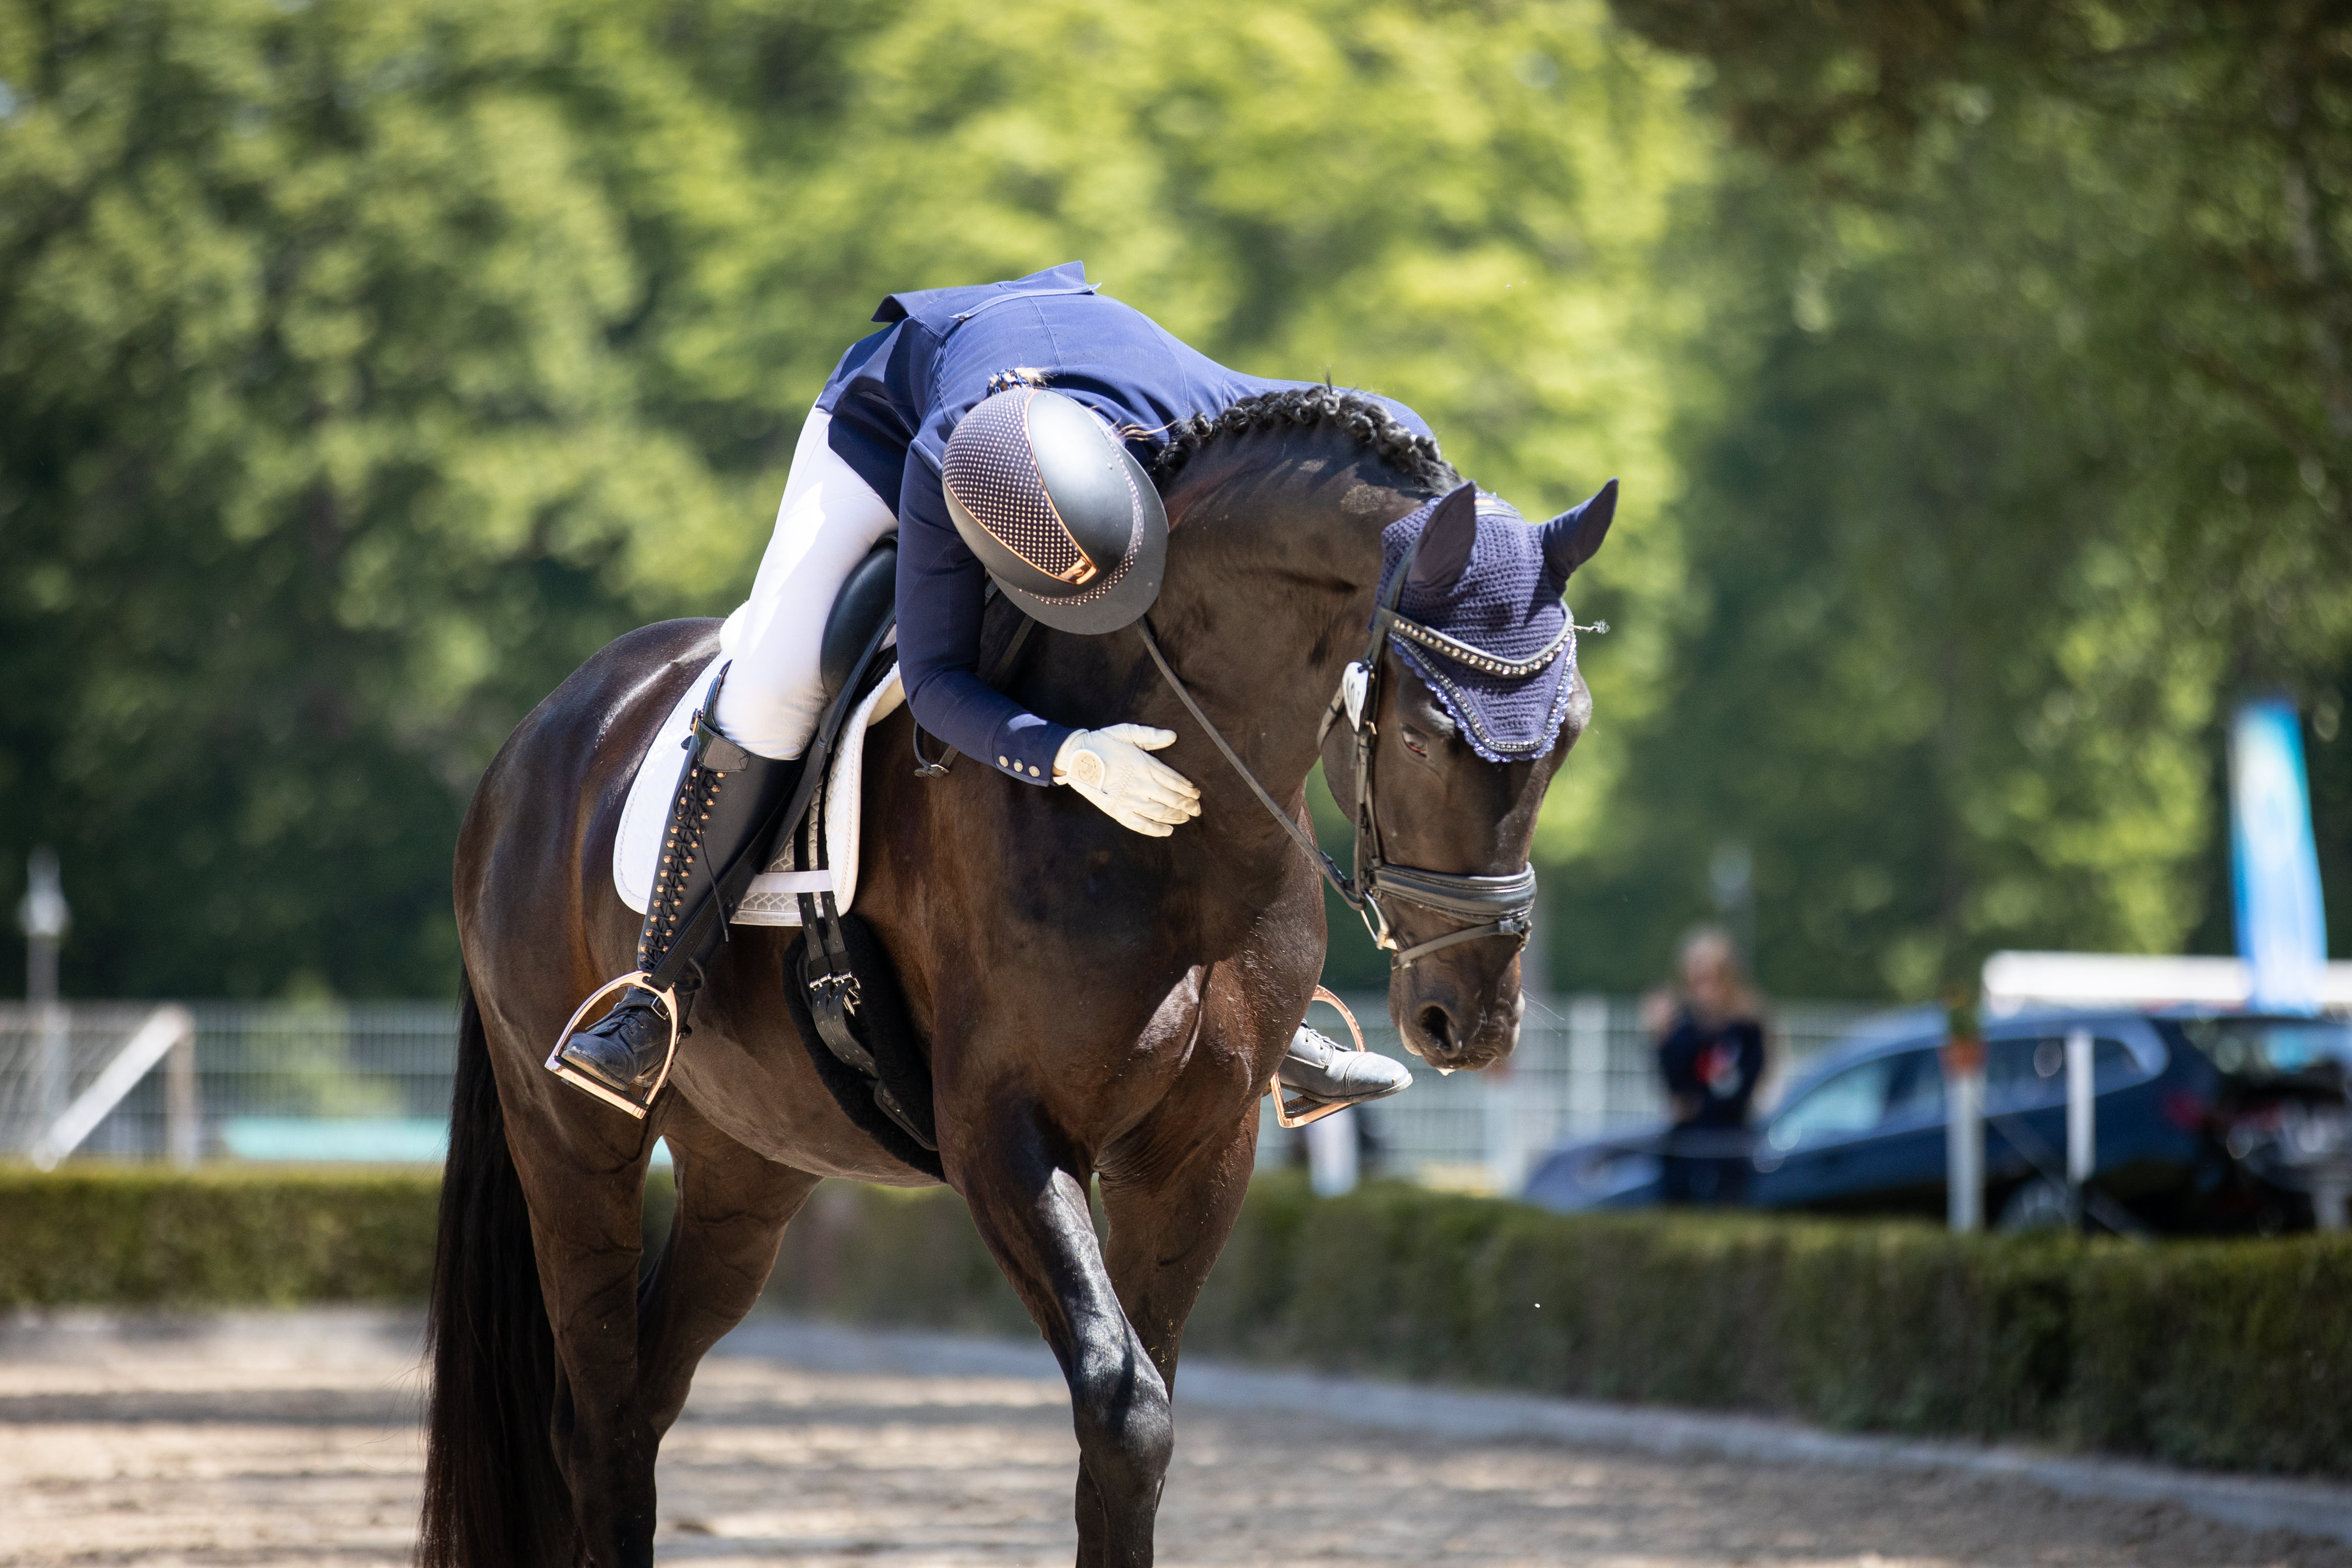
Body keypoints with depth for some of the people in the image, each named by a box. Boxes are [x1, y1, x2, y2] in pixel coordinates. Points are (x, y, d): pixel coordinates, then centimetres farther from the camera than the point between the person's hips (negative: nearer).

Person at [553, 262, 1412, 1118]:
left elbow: (1398, 434, -26)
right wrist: (1075, 760, -58)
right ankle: (656, 993, -8)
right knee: (773, 683, -21)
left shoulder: (1201, 412, -42)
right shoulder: (938, 476, -46)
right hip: (892, 396, -3)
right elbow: (937, 683, -41)